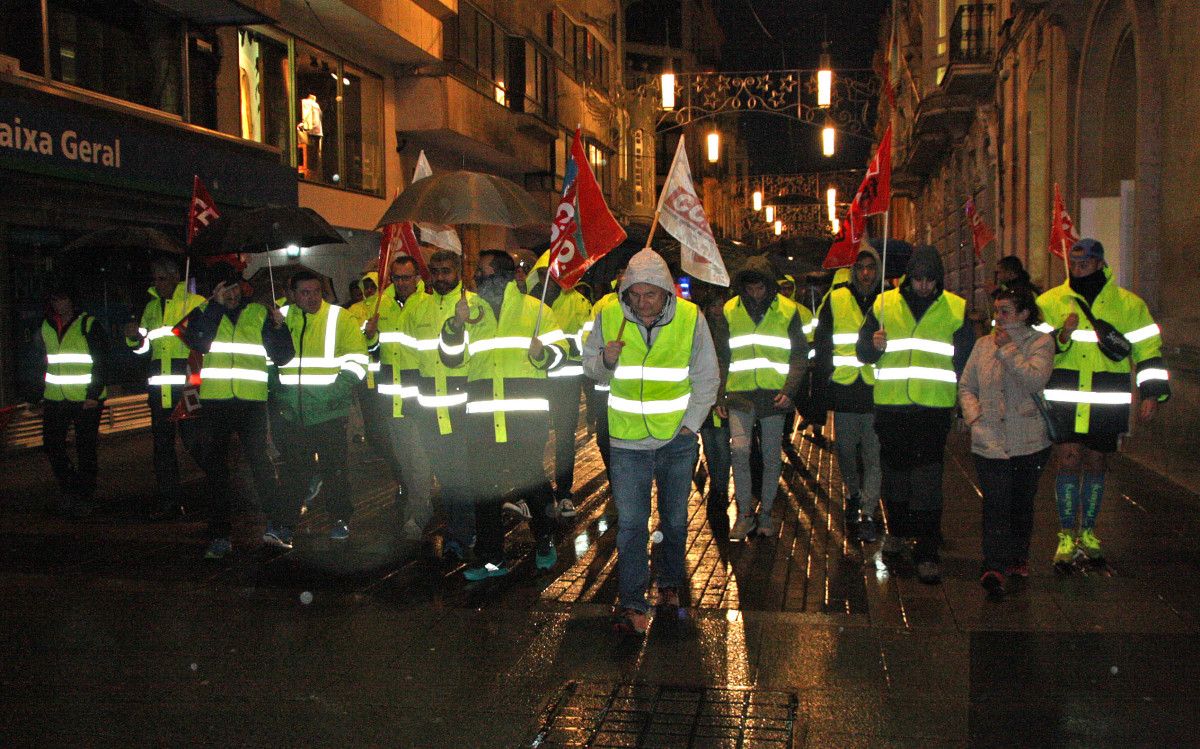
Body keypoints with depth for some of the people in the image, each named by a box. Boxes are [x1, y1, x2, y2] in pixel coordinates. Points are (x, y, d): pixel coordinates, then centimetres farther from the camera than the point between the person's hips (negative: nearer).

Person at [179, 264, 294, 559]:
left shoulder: (259, 313, 8)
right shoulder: (204, 313, 8)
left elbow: (282, 356, 5)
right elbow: (199, 344, -13)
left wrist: (279, 327, -11)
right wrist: (216, 306, -12)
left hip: (252, 400, -1)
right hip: (214, 399, 1)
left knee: (259, 462, -5)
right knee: (215, 466, 6)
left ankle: (276, 524, 8)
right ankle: (220, 536, 14)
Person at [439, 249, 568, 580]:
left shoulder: (534, 308, 5)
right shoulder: (469, 309, 13)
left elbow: (559, 351, 6)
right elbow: (451, 357, 6)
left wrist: (541, 353, -16)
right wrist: (456, 324, -11)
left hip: (528, 416, -3)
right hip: (482, 416, 3)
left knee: (532, 479, 5)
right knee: (484, 485, 6)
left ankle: (545, 540, 30)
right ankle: (491, 558, 17)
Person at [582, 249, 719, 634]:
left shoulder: (691, 318, -9)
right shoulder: (608, 317, -8)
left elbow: (707, 378, 1)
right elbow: (590, 368, 5)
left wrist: (691, 423, -3)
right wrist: (605, 360, -18)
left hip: (677, 437, 1)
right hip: (628, 439, -1)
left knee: (675, 517, 16)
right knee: (631, 522, -3)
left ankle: (670, 583, 37)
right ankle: (631, 602, 7)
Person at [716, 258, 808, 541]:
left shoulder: (788, 311, -1)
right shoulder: (730, 311, 3)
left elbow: (800, 355, 1)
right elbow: (721, 356, 7)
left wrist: (790, 389, -12)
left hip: (775, 394, 0)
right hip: (740, 392, 0)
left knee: (772, 456, 7)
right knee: (739, 449, -13)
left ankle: (765, 512, 23)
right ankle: (744, 514, 1)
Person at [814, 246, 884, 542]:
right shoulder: (835, 300, 4)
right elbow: (822, 343, 9)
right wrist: (826, 375, 3)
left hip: (877, 390, -1)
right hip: (844, 388, 1)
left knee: (874, 454, -3)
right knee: (846, 451, 12)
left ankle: (867, 512, 1)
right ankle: (854, 496, 35)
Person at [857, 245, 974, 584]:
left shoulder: (955, 309, 4)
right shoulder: (885, 304, 4)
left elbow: (967, 361, 11)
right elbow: (863, 352, 8)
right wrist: (873, 345, -14)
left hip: (934, 407, -2)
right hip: (891, 404, 2)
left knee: (928, 479, -6)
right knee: (895, 471, 15)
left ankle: (927, 552, -1)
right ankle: (897, 530, 35)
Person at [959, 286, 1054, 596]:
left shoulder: (1041, 343, -1)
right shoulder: (983, 344, 10)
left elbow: (1036, 380, -19)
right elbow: (966, 386, 15)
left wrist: (1008, 349, -15)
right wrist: (974, 415, -1)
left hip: (1029, 442, -1)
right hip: (990, 440, 1)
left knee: (1022, 503, 14)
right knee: (995, 505, -9)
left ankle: (1018, 557, 32)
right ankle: (994, 568, -13)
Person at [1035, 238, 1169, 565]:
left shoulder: (1128, 304, 5)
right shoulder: (1050, 302, 3)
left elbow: (1149, 350, 7)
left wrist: (1152, 392, -1)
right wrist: (1062, 336, -16)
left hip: (1106, 403, 1)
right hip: (1064, 402, -1)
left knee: (1096, 464, 11)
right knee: (1068, 460, -9)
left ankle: (1088, 531, 26)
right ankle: (1067, 534, 3)